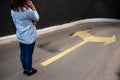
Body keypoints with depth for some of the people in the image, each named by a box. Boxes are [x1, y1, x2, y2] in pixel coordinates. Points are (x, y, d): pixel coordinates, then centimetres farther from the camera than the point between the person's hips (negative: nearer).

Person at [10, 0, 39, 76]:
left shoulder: (13, 10, -2)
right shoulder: (27, 10, -26)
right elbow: (36, 18, -9)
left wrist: (32, 21, -4)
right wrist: (33, 7, -10)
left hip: (20, 36, 7)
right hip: (29, 37, -7)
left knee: (23, 53, 18)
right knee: (29, 54, 9)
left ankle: (25, 69, 35)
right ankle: (29, 70, 27)